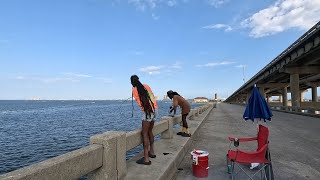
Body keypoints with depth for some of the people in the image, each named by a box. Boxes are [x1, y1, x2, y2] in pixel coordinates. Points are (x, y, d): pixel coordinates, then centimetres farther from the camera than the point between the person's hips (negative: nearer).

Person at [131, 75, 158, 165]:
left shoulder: (134, 89, 0)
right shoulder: (146, 86, 14)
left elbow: (139, 102, -3)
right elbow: (152, 96, 11)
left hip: (147, 111, -7)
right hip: (155, 109, 7)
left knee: (144, 134, -2)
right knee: (149, 131, 20)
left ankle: (146, 158, -3)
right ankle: (152, 152, 31)